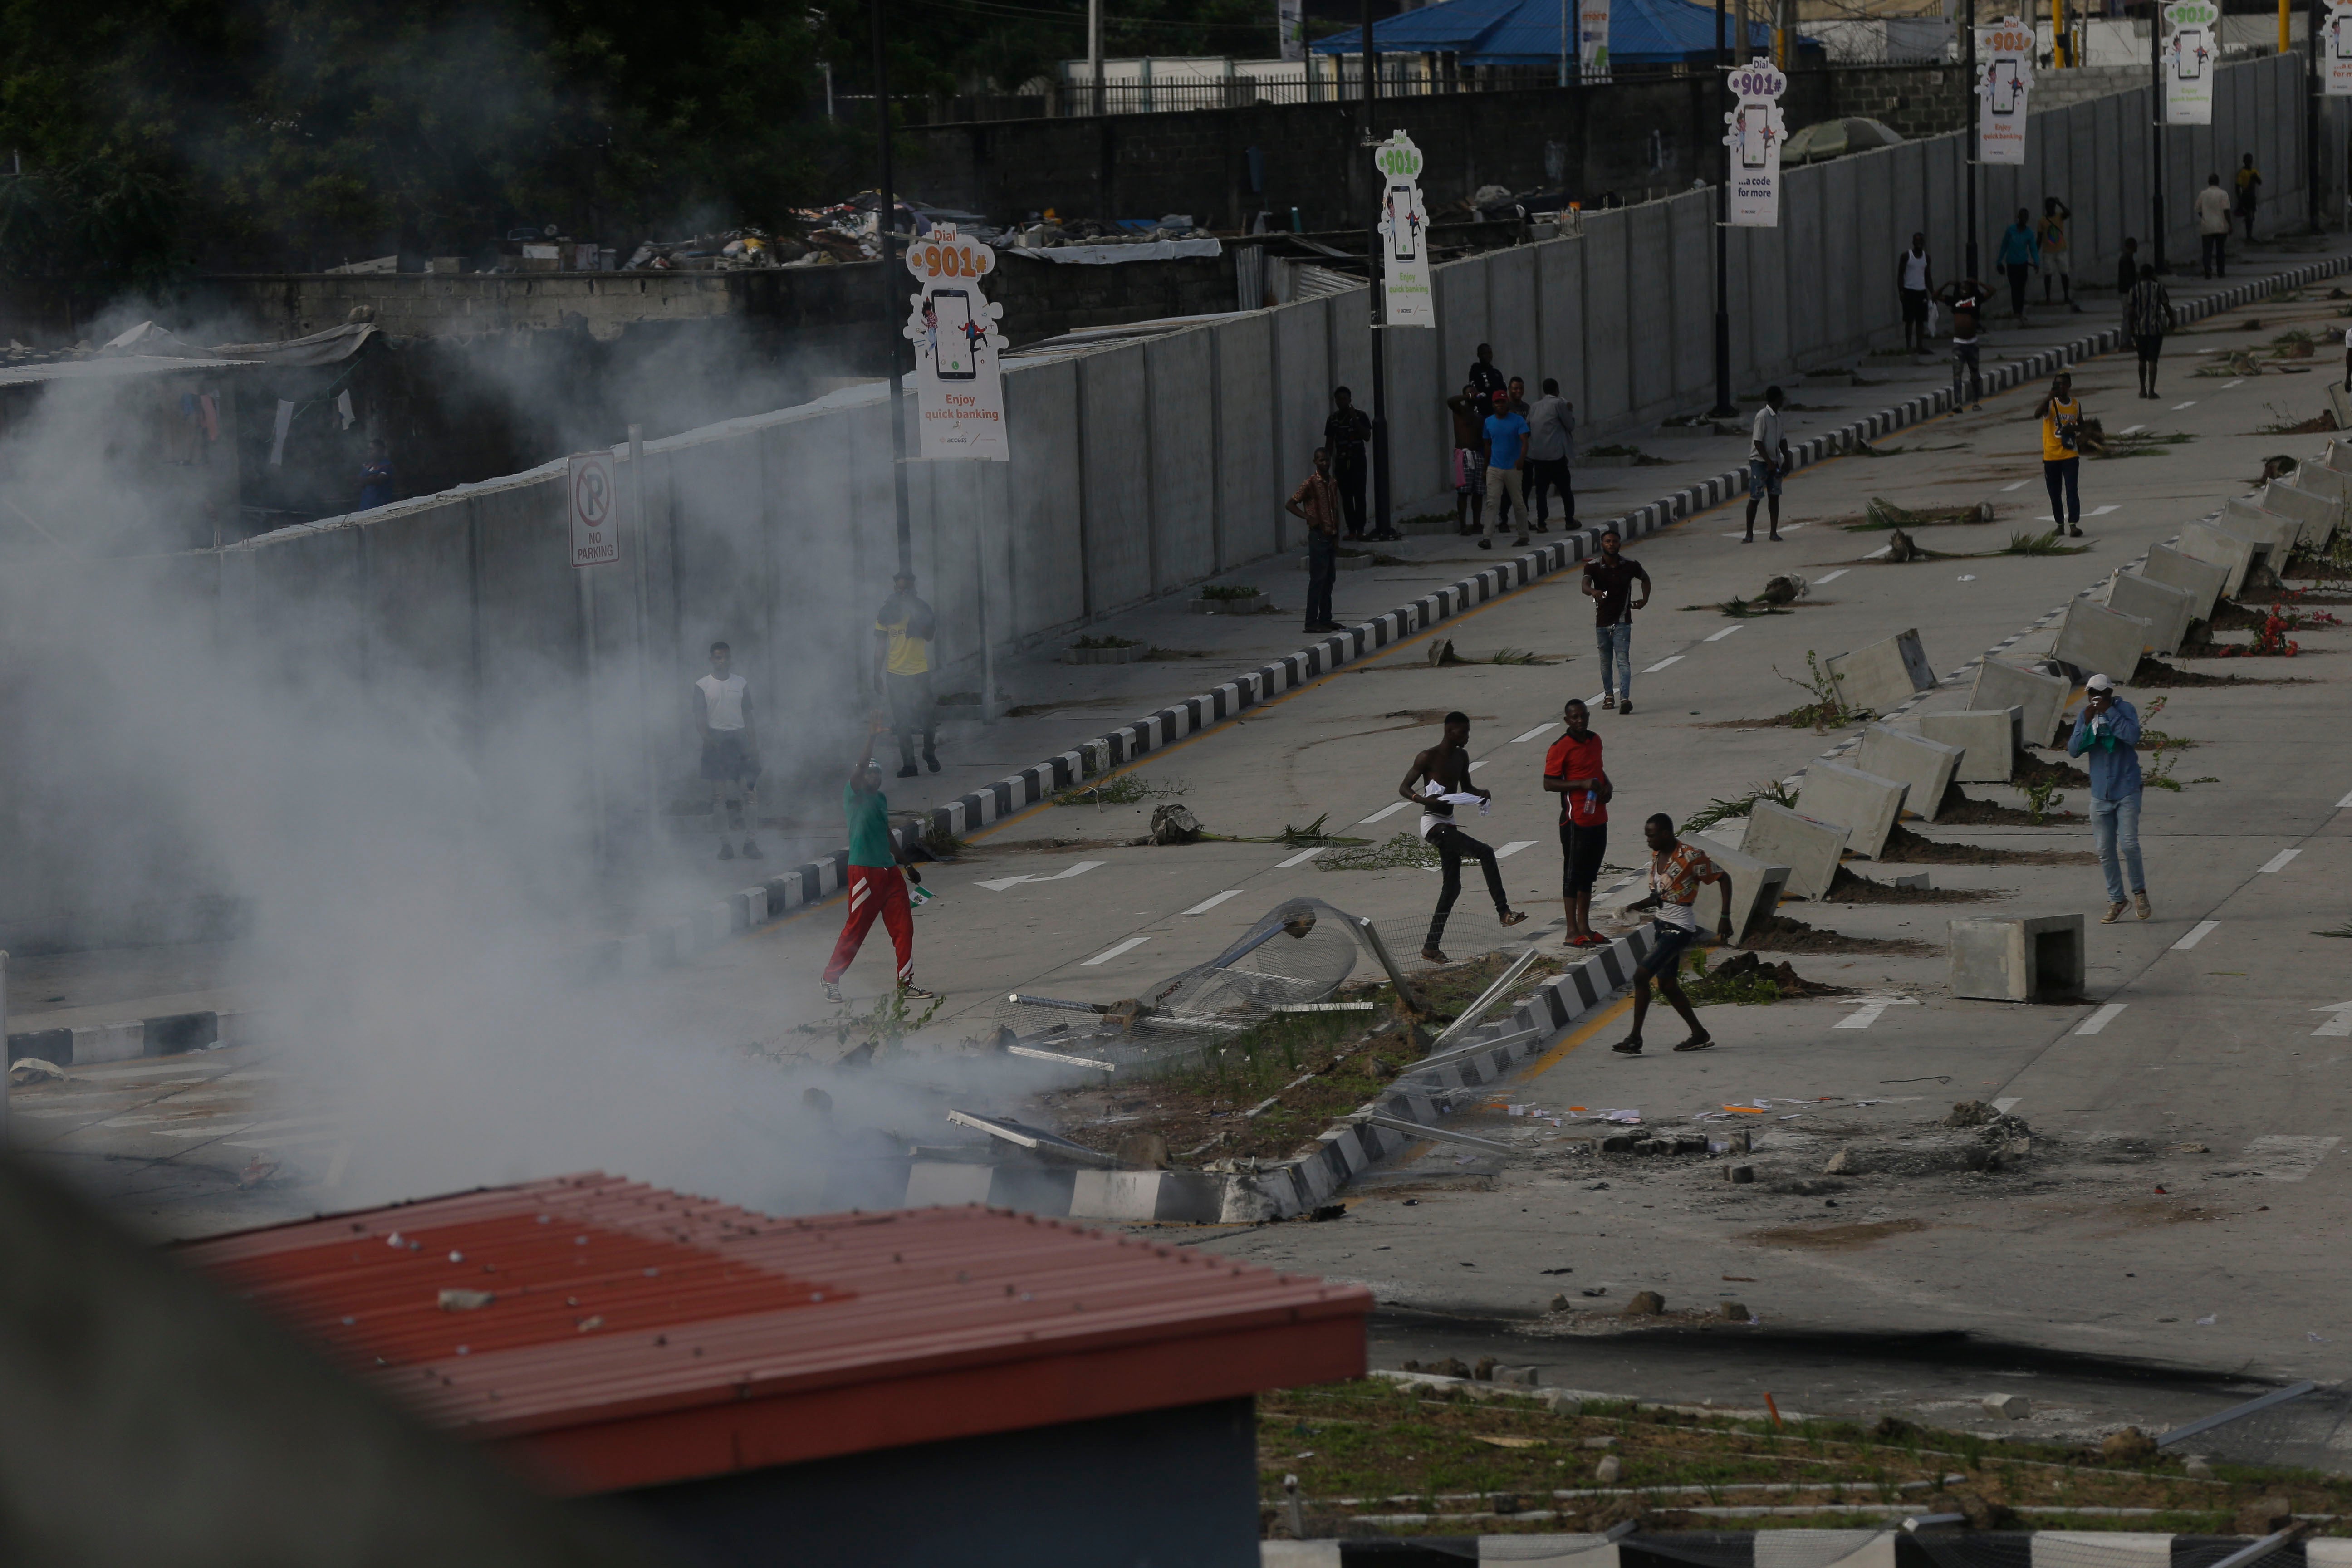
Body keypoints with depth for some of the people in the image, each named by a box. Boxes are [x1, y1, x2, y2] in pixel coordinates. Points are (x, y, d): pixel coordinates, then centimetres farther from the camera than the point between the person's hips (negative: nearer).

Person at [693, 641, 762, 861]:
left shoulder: (742, 684, 11)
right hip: (715, 740, -1)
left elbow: (748, 717, 12)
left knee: (748, 791, -7)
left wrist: (753, 745, 4)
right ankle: (724, 844, 1)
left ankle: (750, 843, -6)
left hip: (739, 739, 1)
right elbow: (700, 720, 2)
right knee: (719, 795, -3)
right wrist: (708, 738, -15)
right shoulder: (702, 686, 5)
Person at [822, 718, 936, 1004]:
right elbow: (859, 770, -25)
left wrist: (907, 865, 32)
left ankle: (905, 983, 9)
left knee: (903, 926, 3)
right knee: (856, 929, -4)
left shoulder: (881, 798, 18)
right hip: (864, 870, -8)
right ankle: (831, 980, 9)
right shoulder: (854, 795, -5)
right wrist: (871, 739, -36)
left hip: (889, 870, 8)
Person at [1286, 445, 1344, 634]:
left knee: (1329, 578, 11)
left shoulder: (1333, 484, 12)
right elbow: (1290, 505, -12)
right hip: (1318, 536, -8)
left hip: (1330, 537, 8)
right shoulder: (1310, 484, -10)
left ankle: (1325, 619, 19)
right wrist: (1309, 518, -20)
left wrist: (1337, 538, 15)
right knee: (1318, 579, -8)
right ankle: (1312, 622, -7)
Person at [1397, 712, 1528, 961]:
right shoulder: (1428, 758, -11)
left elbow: (1466, 787, 25)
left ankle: (1431, 947, 15)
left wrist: (1482, 794, 2)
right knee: (1485, 853, -24)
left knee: (1452, 886, 9)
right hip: (1433, 825, -9)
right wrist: (1424, 800, -29)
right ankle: (1503, 911, -26)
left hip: (1449, 824, 9)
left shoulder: (1462, 757, 12)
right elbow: (1404, 788, -9)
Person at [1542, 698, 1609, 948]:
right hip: (1576, 821, -8)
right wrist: (1582, 784, -23)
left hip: (1598, 818, 8)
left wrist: (1606, 786, 7)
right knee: (1573, 874, -2)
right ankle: (1573, 932, 1)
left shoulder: (1595, 740, 11)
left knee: (1589, 874, 14)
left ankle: (1585, 927, 22)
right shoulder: (1561, 748, -12)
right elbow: (1549, 783, -15)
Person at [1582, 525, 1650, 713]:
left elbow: (1645, 579, 18)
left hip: (1622, 621, -2)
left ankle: (1625, 698, -23)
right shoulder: (1593, 566, -7)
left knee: (1623, 659, -13)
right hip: (1602, 620, 2)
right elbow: (1584, 585, -25)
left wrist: (1645, 600, 10)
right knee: (1606, 661, 14)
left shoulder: (1630, 565, -3)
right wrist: (1593, 592, -47)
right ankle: (1609, 695, 33)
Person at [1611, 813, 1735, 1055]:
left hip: (1680, 928, -9)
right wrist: (1637, 906, -3)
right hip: (1662, 925, 9)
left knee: (1641, 975, -16)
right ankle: (1700, 1035, 26)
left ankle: (1635, 1039, -10)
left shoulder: (1690, 856, -16)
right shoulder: (1656, 856, 8)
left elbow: (1724, 878, -8)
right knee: (1667, 985, 13)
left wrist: (1725, 917, -11)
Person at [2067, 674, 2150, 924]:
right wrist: (2087, 723, -15)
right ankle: (2116, 901, 14)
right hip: (2100, 794, 4)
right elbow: (2074, 750, -2)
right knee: (2105, 851, 4)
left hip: (2126, 791, -4)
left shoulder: (2125, 710, -7)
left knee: (2129, 844, -12)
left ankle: (2140, 891, 9)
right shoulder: (2085, 715, 4)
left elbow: (2133, 737, -25)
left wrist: (2109, 712, -22)